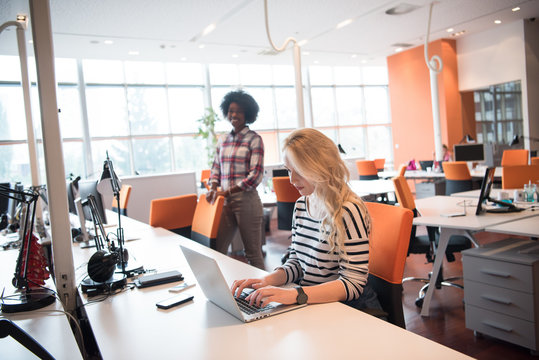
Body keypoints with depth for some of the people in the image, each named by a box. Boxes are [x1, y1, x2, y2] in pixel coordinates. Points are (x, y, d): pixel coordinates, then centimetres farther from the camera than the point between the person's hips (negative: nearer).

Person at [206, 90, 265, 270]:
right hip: (225, 201, 6)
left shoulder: (254, 139, -5)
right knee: (217, 249, 7)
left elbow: (256, 175, -11)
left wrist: (228, 191, -14)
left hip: (246, 199, -5)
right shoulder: (223, 141, 13)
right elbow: (216, 168, 20)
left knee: (252, 252, 3)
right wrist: (213, 189, 0)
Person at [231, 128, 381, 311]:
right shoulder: (300, 205, 7)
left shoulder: (348, 212, -17)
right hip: (310, 305, 6)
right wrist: (268, 280, -6)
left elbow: (353, 284, -19)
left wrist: (295, 294, -29)